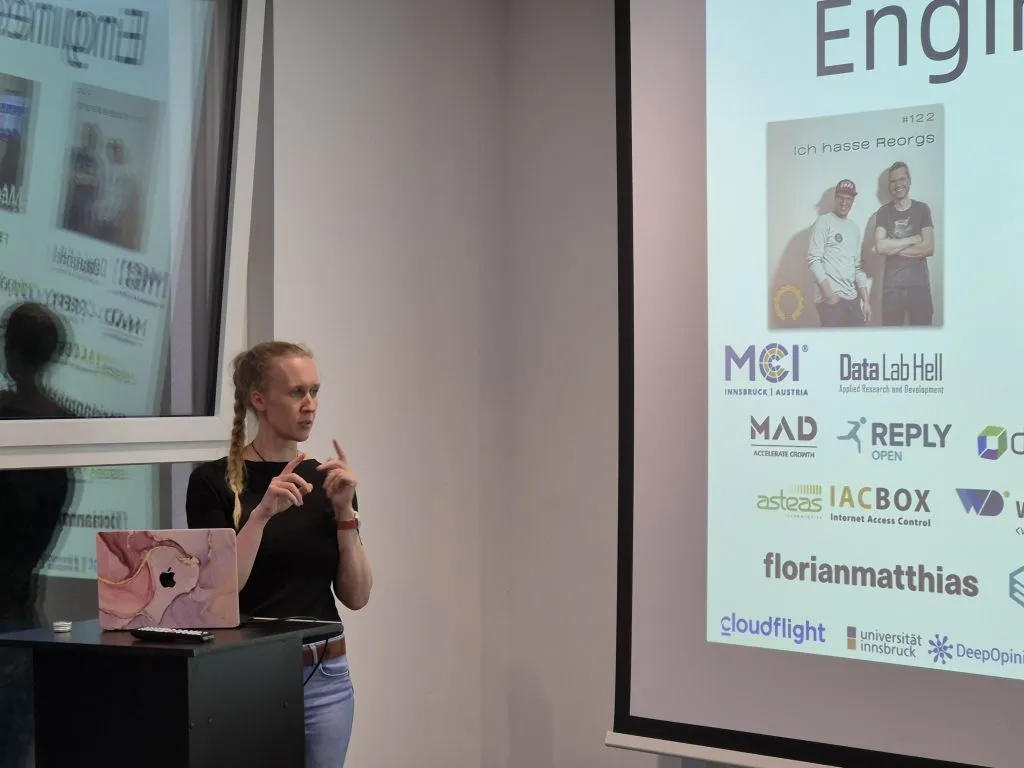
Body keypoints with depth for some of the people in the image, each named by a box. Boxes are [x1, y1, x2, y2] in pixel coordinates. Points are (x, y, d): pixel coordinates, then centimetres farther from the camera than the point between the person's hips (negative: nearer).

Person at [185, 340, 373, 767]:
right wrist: (261, 513, -24)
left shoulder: (327, 481, 6)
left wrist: (344, 512, -10)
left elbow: (355, 596, 1)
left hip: (324, 678, 4)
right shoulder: (213, 481, -7)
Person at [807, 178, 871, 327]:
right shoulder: (824, 222, -1)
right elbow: (813, 260, -9)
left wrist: (866, 300, 13)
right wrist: (828, 293, -16)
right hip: (831, 298, -7)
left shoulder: (855, 228, 20)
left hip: (852, 299, 7)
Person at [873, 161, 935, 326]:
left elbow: (929, 248, -7)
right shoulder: (883, 212, 6)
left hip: (919, 285, 0)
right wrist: (913, 239, -9)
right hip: (892, 286, 0)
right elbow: (880, 247, -9)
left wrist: (893, 249, -9)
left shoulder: (922, 209, 4)